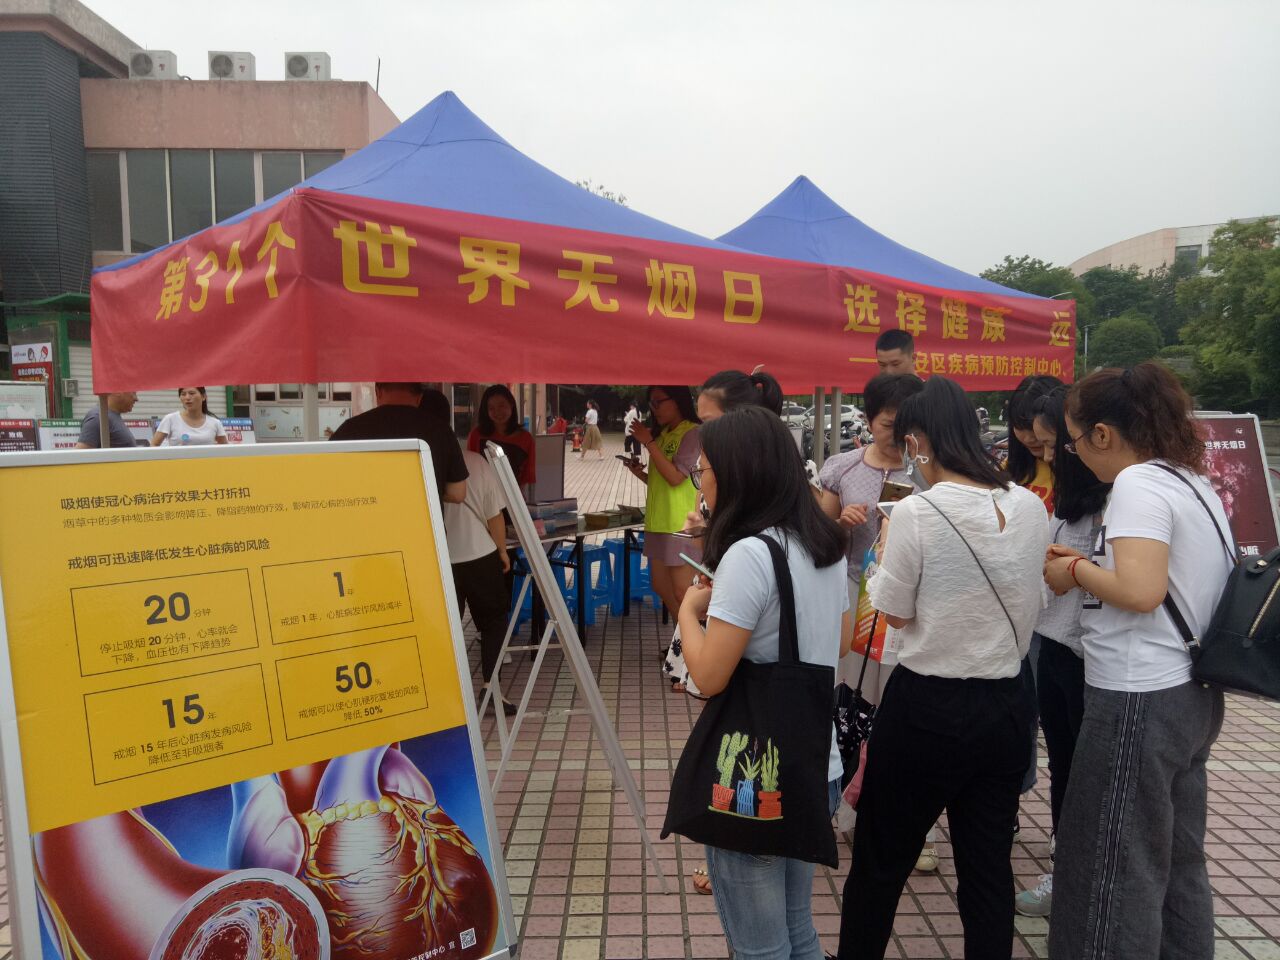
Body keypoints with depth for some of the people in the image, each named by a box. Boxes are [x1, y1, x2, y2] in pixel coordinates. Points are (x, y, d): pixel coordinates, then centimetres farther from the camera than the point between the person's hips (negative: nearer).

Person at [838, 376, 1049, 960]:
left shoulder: (918, 511, -18)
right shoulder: (1030, 507, 0)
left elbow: (896, 613, -8)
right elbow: (1031, 603, 12)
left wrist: (886, 553, 6)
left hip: (926, 708, -5)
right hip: (1007, 707, 6)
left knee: (878, 861, 14)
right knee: (989, 867, 18)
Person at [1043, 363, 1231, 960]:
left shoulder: (1139, 483, -17)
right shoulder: (1193, 481, 11)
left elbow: (1140, 591, -29)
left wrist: (1077, 569, -12)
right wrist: (1092, 563, 8)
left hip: (1140, 701, -9)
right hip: (1191, 693, 10)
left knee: (1114, 867, 3)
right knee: (1178, 860, 20)